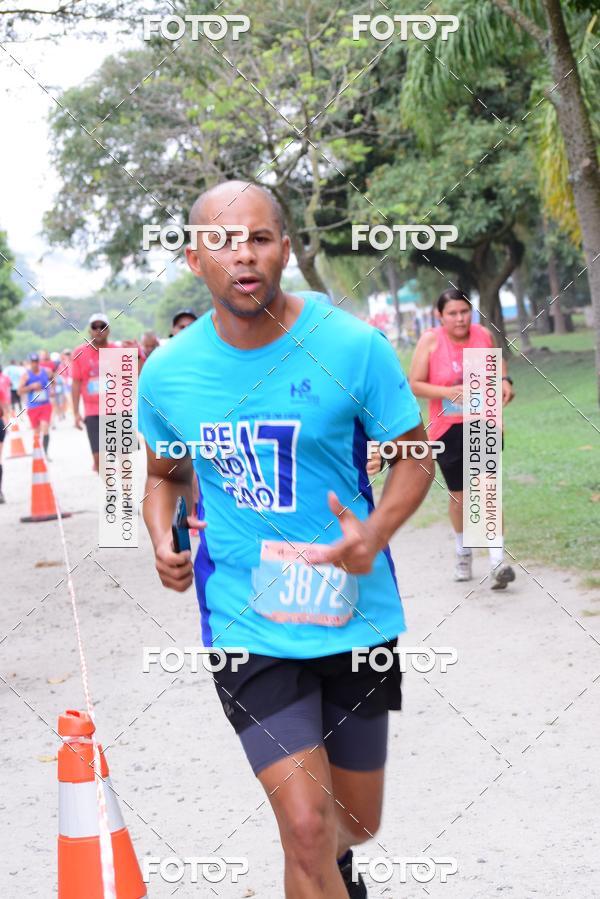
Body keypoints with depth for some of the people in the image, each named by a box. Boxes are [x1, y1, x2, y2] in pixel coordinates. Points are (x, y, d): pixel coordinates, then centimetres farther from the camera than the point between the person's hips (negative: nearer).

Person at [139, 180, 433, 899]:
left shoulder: (352, 348, -11)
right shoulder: (167, 373, -4)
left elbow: (415, 456, -1)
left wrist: (375, 532, -20)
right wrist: (162, 539, -7)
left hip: (355, 615, 1)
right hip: (246, 624, 0)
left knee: (356, 823, 17)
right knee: (306, 827, -14)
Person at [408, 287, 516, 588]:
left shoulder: (483, 335, -2)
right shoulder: (430, 340, -10)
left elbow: (497, 361, 19)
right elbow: (415, 384, -8)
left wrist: (504, 380, -2)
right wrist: (449, 392, -23)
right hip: (447, 428, 0)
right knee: (458, 495, 12)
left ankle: (497, 561, -21)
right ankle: (463, 553, 37)